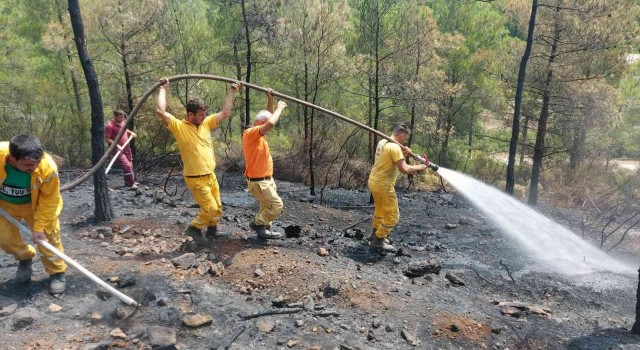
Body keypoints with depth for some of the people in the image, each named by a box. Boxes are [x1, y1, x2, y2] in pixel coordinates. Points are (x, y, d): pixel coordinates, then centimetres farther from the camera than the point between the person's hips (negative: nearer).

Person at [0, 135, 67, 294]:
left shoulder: (48, 167, -39)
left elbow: (49, 200, -24)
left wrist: (39, 227, -23)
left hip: (36, 203, -2)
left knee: (48, 235, -3)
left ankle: (57, 272, 16)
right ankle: (25, 258, 35)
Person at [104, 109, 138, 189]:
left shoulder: (122, 122, 7)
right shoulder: (109, 126, -17)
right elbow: (107, 138, -19)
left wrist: (131, 132, 10)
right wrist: (117, 145, -27)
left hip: (126, 149, 8)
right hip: (118, 150, -8)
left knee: (130, 165, 15)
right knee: (127, 166, -15)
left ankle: (131, 181, 29)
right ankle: (131, 184, -8)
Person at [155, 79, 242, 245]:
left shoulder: (205, 123, 5)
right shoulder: (179, 127, -12)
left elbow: (225, 113, 10)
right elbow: (160, 111, -24)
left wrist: (231, 92, 8)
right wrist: (163, 89, -13)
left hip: (211, 176, 7)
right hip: (196, 179, -7)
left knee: (217, 208, 14)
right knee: (211, 209, -8)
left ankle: (212, 228, 39)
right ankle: (194, 228, 16)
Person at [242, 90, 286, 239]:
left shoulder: (258, 135, 9)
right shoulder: (250, 133, -20)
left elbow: (269, 120, 21)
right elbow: (271, 123, -35)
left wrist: (270, 100, 8)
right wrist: (279, 108, -19)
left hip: (267, 179, 10)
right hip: (258, 182, -10)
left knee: (267, 207, 17)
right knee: (276, 206, -6)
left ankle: (264, 229, 26)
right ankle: (257, 223, 8)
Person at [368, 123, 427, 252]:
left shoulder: (382, 142, 7)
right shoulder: (395, 147, -22)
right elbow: (404, 169, -27)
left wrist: (403, 151, 2)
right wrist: (418, 167, -11)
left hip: (374, 182, 10)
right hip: (384, 185, -10)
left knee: (380, 210, 26)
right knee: (392, 216, 1)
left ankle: (376, 235, 38)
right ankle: (378, 242, 6)